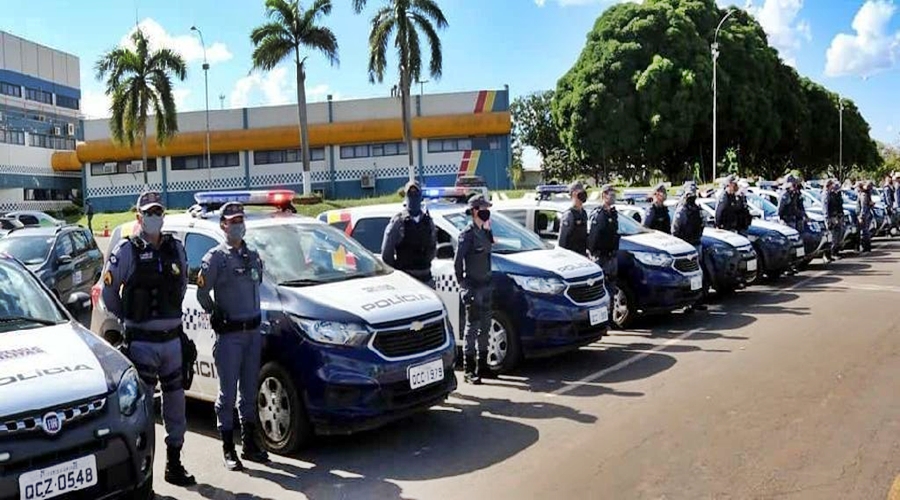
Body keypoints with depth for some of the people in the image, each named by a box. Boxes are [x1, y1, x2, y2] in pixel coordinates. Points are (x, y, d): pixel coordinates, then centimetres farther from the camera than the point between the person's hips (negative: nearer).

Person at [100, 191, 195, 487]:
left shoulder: (176, 248, 8)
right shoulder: (126, 251, -6)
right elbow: (108, 291, 0)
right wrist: (126, 318, 6)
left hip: (172, 338, 5)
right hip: (141, 341, -5)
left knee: (175, 401, 12)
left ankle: (174, 464, 26)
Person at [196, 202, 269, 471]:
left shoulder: (253, 255, 14)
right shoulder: (215, 257, -4)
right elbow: (202, 292, -4)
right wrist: (216, 316, -5)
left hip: (253, 330, 6)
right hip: (229, 334, -6)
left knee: (250, 390, 12)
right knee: (228, 393, 0)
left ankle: (250, 444, 22)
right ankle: (228, 450, 8)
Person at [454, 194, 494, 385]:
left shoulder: (484, 232, 12)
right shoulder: (468, 233, -13)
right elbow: (458, 263, -16)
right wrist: (463, 286, -16)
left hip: (485, 285, 8)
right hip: (473, 288, -8)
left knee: (484, 326, 14)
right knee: (472, 327, -4)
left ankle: (482, 366, 25)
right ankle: (469, 370, 2)